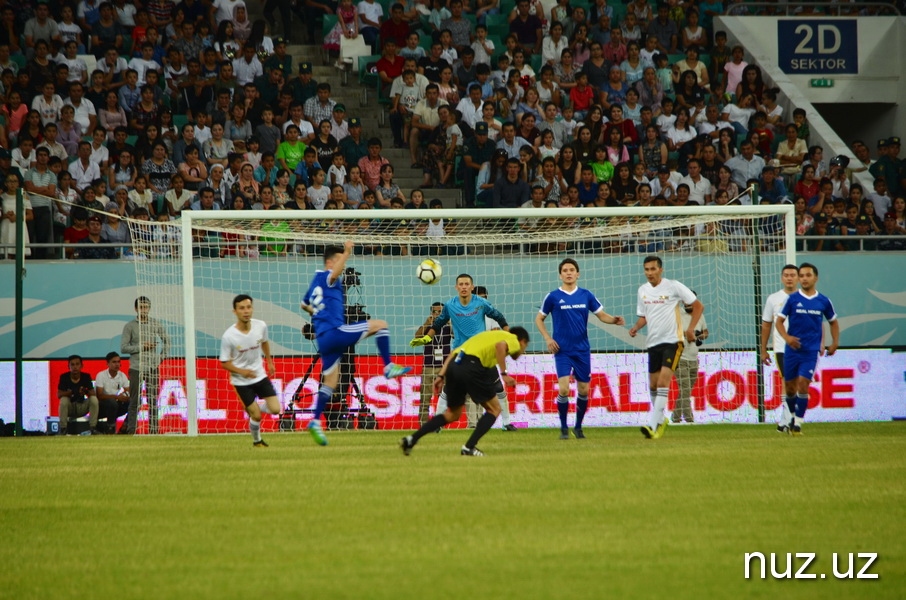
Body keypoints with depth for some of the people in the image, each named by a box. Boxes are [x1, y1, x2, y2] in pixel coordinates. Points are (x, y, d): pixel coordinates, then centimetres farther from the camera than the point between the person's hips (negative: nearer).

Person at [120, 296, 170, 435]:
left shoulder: (156, 324, 8)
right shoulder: (130, 326, 0)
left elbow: (166, 340, 20)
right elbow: (123, 348, -5)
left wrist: (164, 355, 8)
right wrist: (141, 347, -13)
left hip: (153, 367, 3)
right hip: (136, 367, -3)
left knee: (153, 400, 5)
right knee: (135, 401, -4)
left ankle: (153, 429, 9)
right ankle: (130, 429, 2)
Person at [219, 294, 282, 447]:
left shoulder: (261, 326, -12)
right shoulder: (228, 336, -23)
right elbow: (224, 363, -14)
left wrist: (269, 361, 17)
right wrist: (242, 371, -29)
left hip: (260, 376, 4)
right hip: (241, 382, -4)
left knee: (275, 409, -3)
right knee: (256, 415, -3)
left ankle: (252, 408, 29)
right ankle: (257, 441, 26)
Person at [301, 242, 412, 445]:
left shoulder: (316, 284, 22)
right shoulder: (325, 277, -5)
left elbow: (304, 305, 39)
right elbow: (335, 273, -32)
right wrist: (346, 252, -33)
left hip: (323, 338, 9)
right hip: (335, 331, -9)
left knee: (330, 382, 13)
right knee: (380, 325, -5)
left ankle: (315, 422, 8)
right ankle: (389, 367, -7)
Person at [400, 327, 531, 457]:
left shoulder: (489, 335, 35)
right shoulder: (514, 341, 13)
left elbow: (454, 352, 25)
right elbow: (500, 345, -14)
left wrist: (441, 375, 20)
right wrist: (503, 374, -15)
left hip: (453, 365, 8)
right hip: (470, 366, -8)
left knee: (453, 414, 22)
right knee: (494, 409, 10)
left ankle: (411, 439, 15)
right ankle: (469, 447, 1)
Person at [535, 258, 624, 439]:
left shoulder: (586, 295, 4)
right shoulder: (553, 297, -1)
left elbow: (601, 315, 7)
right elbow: (539, 319, 8)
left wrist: (614, 320, -15)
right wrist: (547, 338, -5)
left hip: (582, 350, 3)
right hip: (562, 350, -3)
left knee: (583, 390, 5)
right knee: (564, 389, -15)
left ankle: (578, 427, 22)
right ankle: (564, 428, 1)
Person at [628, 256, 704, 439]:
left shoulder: (674, 287, -8)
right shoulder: (643, 290, 8)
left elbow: (698, 306, -1)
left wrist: (691, 328, -11)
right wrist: (636, 327, -1)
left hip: (672, 341, -6)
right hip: (653, 342, 6)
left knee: (663, 382, -18)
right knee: (653, 385, 11)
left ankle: (653, 424, -24)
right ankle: (661, 420, 32)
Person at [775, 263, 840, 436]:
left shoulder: (823, 301, 3)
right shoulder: (793, 299, -1)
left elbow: (833, 322, 18)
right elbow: (779, 321, 0)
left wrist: (835, 343, 6)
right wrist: (787, 337, -18)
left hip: (811, 351, -1)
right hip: (792, 349, 1)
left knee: (803, 384, -13)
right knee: (790, 387, 7)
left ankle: (798, 423, -6)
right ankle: (792, 415, 31)